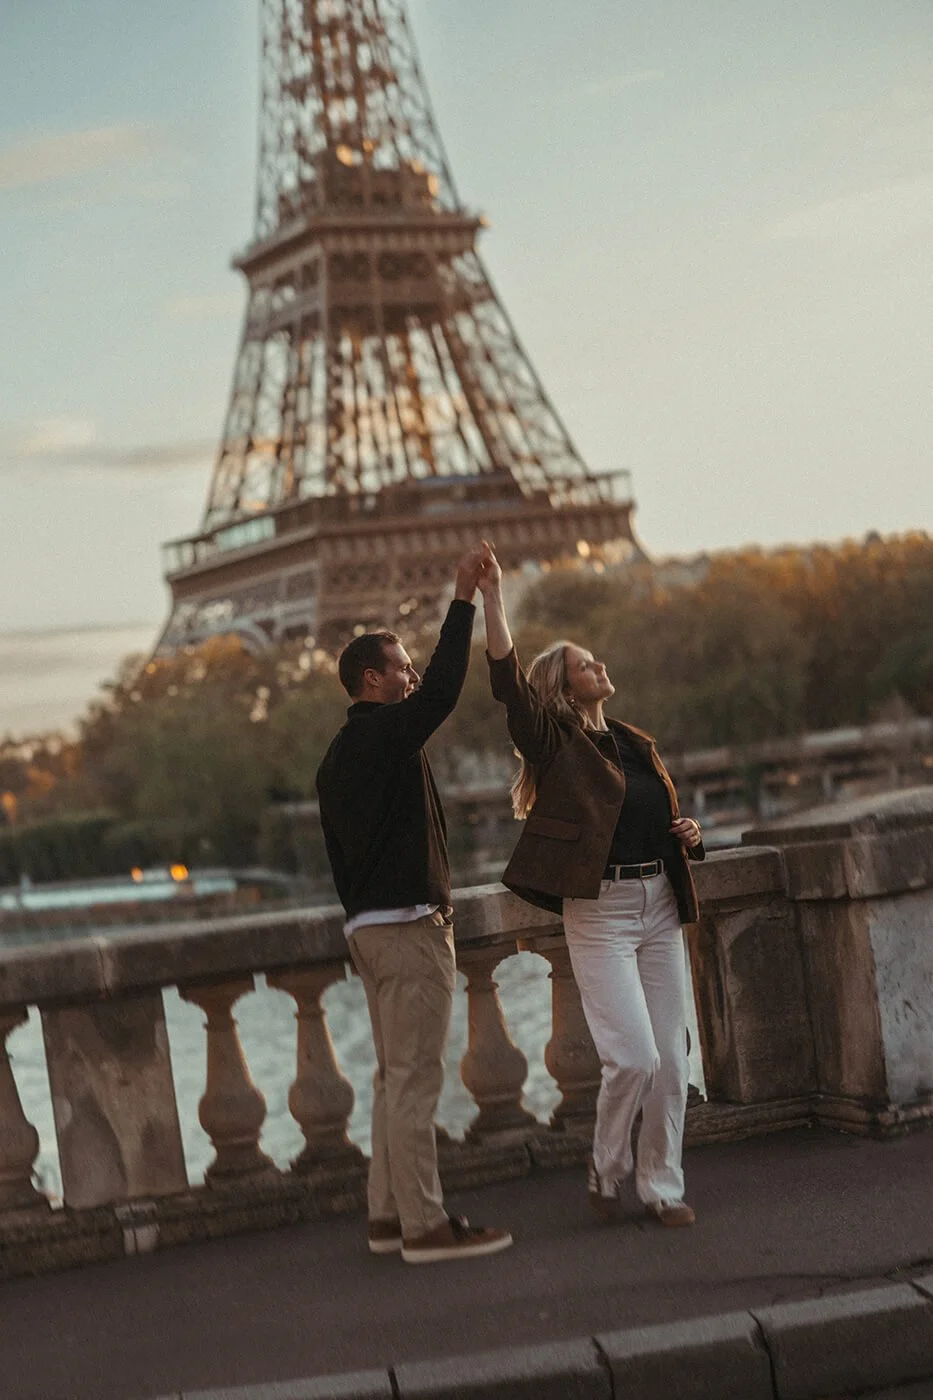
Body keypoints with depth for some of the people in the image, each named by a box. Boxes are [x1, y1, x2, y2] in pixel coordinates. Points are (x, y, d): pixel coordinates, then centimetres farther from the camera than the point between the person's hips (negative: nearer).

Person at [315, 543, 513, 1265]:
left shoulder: (338, 757, 18)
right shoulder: (385, 732, -10)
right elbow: (444, 690, -25)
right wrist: (463, 599, -19)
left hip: (369, 926, 10)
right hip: (409, 923, -10)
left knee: (397, 1078, 13)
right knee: (415, 1080, -9)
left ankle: (390, 1216, 15)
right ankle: (425, 1226, -8)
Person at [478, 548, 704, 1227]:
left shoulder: (638, 744, 19)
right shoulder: (554, 740, 0)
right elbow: (507, 679, -16)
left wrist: (690, 835, 5)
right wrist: (492, 596, -23)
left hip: (661, 904, 6)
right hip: (599, 910, -6)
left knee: (672, 1058, 4)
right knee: (634, 1057, -11)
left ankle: (663, 1187, 15)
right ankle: (607, 1172, 13)